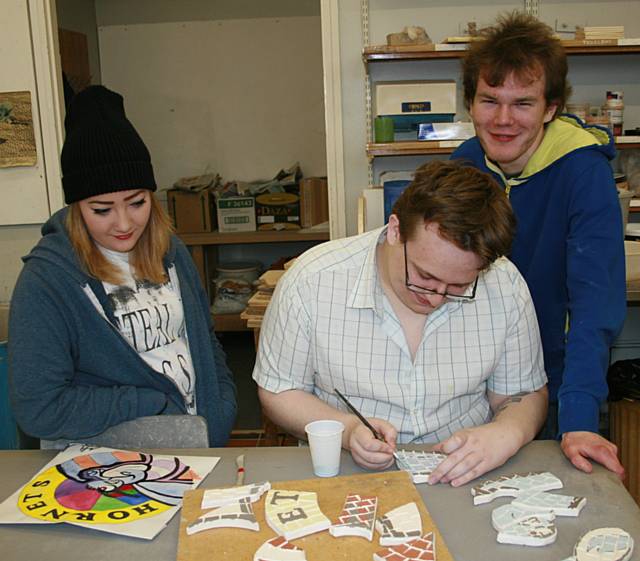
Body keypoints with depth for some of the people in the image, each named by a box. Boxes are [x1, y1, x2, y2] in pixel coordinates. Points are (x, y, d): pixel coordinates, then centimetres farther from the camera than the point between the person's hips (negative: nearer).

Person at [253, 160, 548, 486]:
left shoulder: (506, 287, -8)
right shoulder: (312, 281, -14)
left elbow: (526, 395, 4)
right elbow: (278, 392, -3)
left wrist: (506, 434, -18)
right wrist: (347, 430, -20)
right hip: (344, 480, -1)